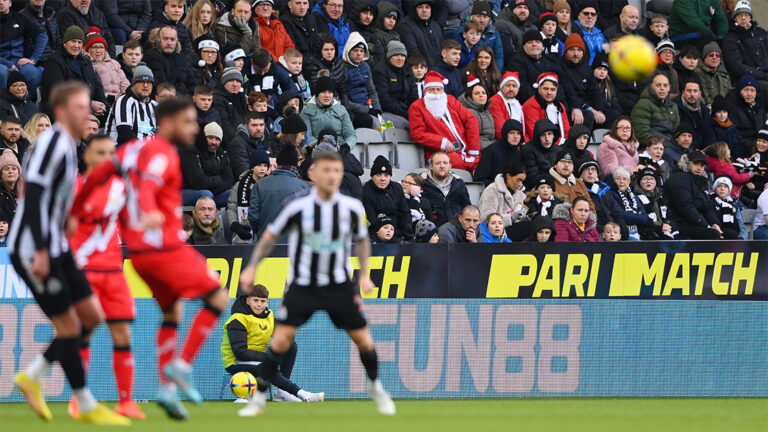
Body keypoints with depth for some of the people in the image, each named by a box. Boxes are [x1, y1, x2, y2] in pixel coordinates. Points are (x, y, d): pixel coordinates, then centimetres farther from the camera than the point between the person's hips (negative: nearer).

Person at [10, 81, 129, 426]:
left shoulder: (67, 145, 13)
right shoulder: (53, 142, -16)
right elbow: (33, 196, -23)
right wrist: (41, 252, -26)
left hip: (55, 248, 10)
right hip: (33, 250, -10)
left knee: (91, 316, 9)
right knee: (68, 325, -5)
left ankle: (32, 377, 16)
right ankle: (87, 407, 3)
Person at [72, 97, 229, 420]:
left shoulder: (135, 149, 13)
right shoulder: (163, 154, -13)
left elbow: (97, 175, 16)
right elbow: (146, 187, -32)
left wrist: (73, 211, 26)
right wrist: (150, 213, -52)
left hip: (139, 252, 9)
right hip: (163, 246, -9)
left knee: (172, 312, 20)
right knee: (217, 299, -4)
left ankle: (167, 388, 13)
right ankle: (182, 366, -9)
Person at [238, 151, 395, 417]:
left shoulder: (352, 208, -6)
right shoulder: (298, 207, -14)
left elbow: (362, 241, 13)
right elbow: (270, 236, 1)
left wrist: (364, 274, 4)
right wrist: (252, 268, -2)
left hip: (339, 285, 2)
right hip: (302, 284, -2)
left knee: (363, 340, 2)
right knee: (281, 339, -14)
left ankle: (376, 387, 30)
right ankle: (259, 398, -2)